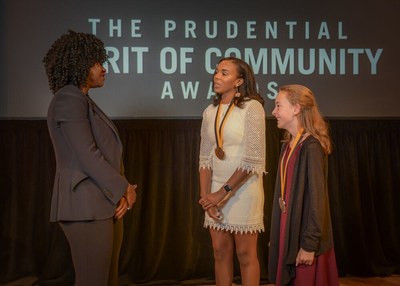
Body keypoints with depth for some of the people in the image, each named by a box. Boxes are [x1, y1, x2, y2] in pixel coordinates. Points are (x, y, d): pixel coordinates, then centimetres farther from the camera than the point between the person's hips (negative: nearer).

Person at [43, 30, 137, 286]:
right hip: (86, 206, -10)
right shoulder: (69, 99, -11)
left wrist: (121, 192, 0)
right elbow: (87, 155, -19)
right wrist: (124, 188, -10)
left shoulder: (84, 101, 19)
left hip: (104, 204, 10)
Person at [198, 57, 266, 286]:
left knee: (245, 254, 4)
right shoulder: (210, 112, 7)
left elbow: (252, 159, -15)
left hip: (243, 190, -5)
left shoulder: (252, 107, -11)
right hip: (216, 191, 5)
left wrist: (224, 192, -14)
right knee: (221, 252, 11)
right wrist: (206, 196, -5)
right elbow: (205, 158, 6)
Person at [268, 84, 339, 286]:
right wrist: (277, 237, 13)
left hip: (304, 238, -8)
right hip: (288, 235, 8)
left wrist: (309, 244, -18)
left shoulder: (311, 147, -16)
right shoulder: (288, 145, 9)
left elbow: (316, 198, -19)